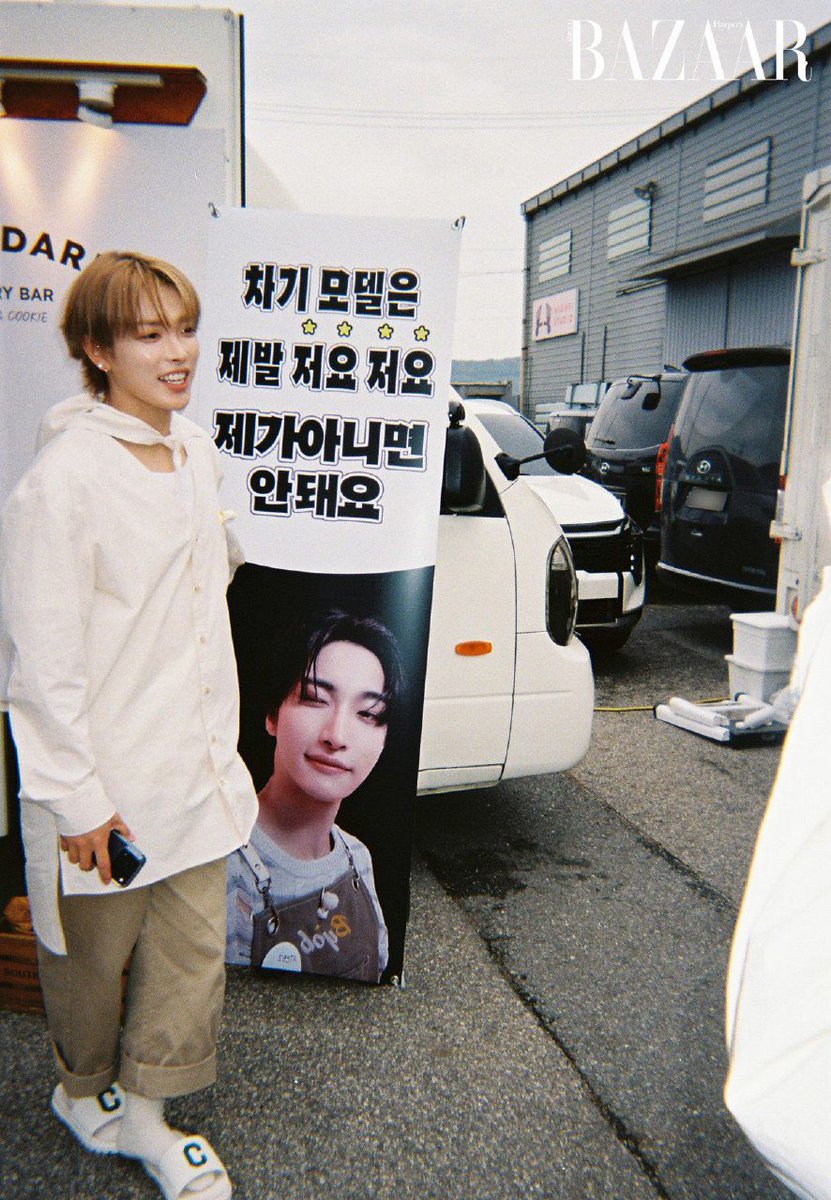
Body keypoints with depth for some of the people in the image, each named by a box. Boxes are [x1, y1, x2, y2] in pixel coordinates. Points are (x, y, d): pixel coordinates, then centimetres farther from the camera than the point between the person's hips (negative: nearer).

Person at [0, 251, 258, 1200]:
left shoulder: (197, 454, 4)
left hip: (196, 765, 6)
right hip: (105, 781, -6)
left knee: (194, 945, 14)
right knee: (94, 951, 17)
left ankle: (146, 1113, 37)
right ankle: (84, 1091, 46)